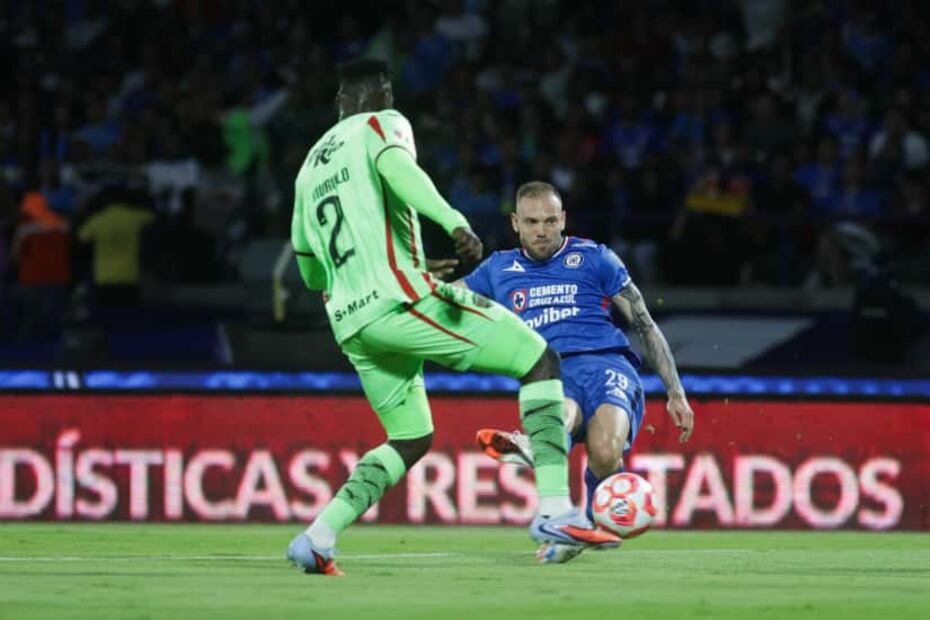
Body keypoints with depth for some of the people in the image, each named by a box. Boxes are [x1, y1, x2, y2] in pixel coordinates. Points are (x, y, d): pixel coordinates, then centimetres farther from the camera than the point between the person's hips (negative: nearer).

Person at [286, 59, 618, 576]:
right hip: (401, 299, -7)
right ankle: (555, 510, -12)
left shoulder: (310, 166, 24)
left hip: (350, 325, 7)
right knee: (540, 361, 1)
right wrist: (454, 222, -34)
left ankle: (318, 537, 5)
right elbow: (394, 166, -21)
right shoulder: (382, 126, 5)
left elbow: (310, 270, 31)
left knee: (411, 440, 21)